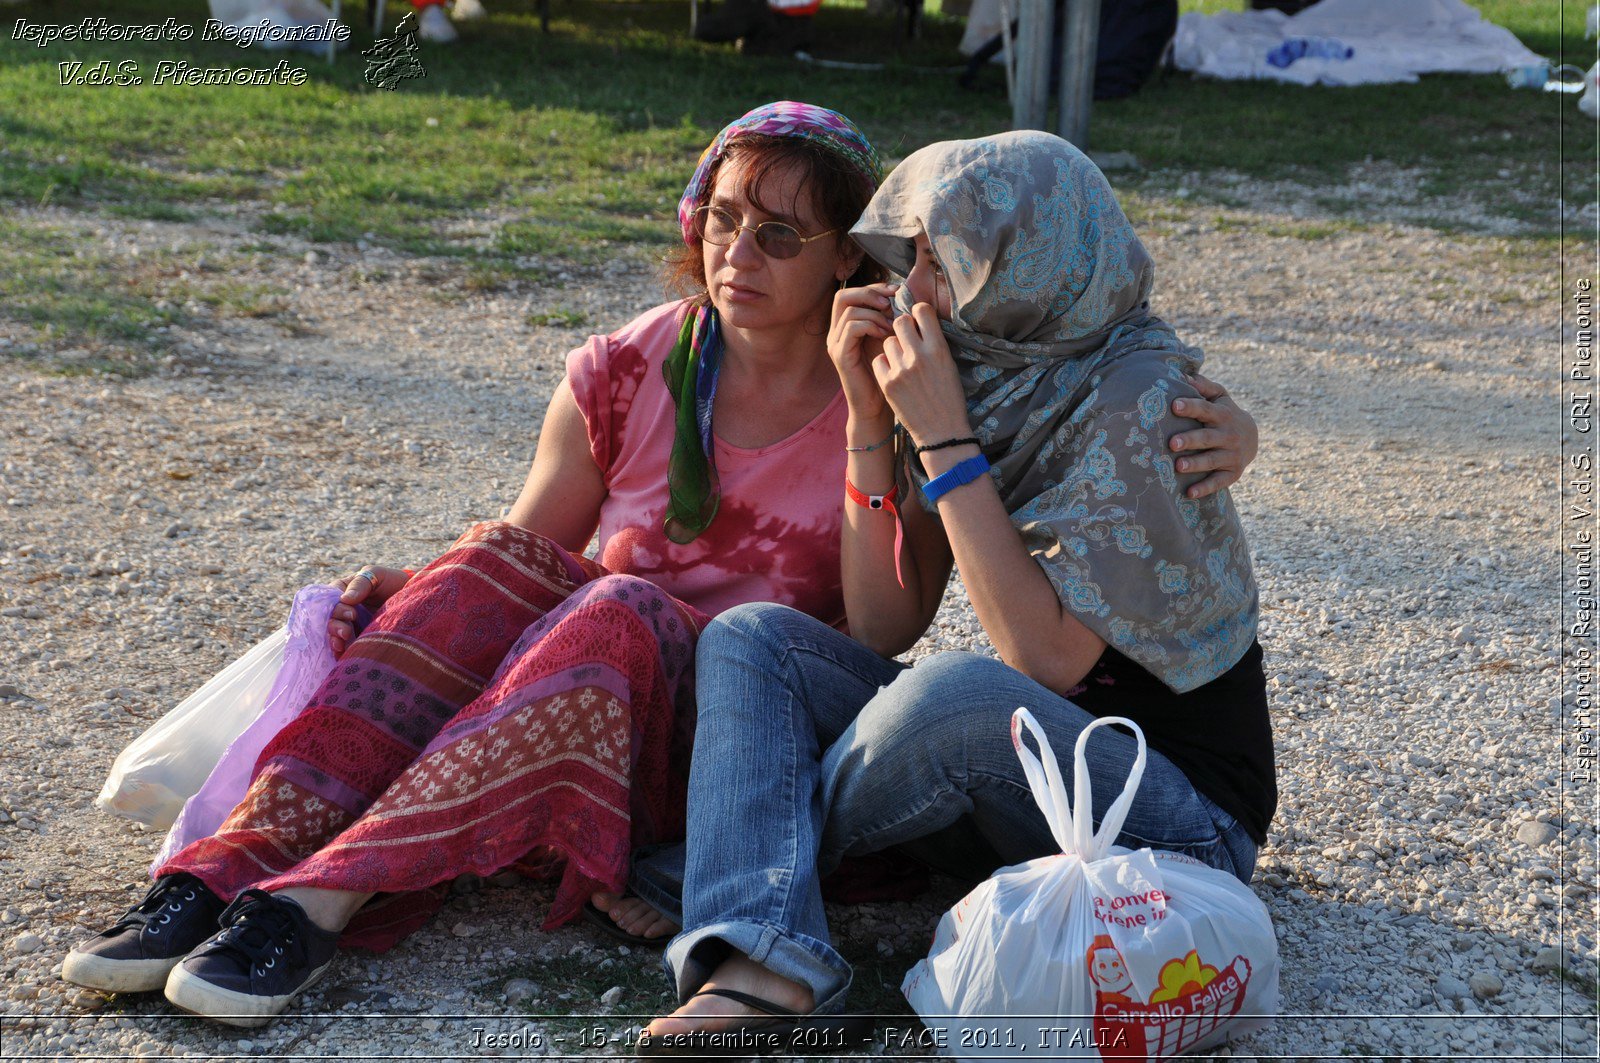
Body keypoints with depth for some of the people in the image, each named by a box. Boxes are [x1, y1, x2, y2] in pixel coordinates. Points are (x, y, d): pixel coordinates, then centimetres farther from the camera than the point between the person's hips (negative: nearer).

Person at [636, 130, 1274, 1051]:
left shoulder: (1140, 400, -19)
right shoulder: (1001, 377, 3)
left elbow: (1045, 662, -25)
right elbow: (878, 616, 2)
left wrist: (943, 436, -23)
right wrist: (869, 415, -7)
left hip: (1180, 813, -7)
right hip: (1018, 772, 8)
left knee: (953, 692, -35)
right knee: (751, 637, -5)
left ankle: (737, 849, -6)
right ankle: (765, 960, -27)